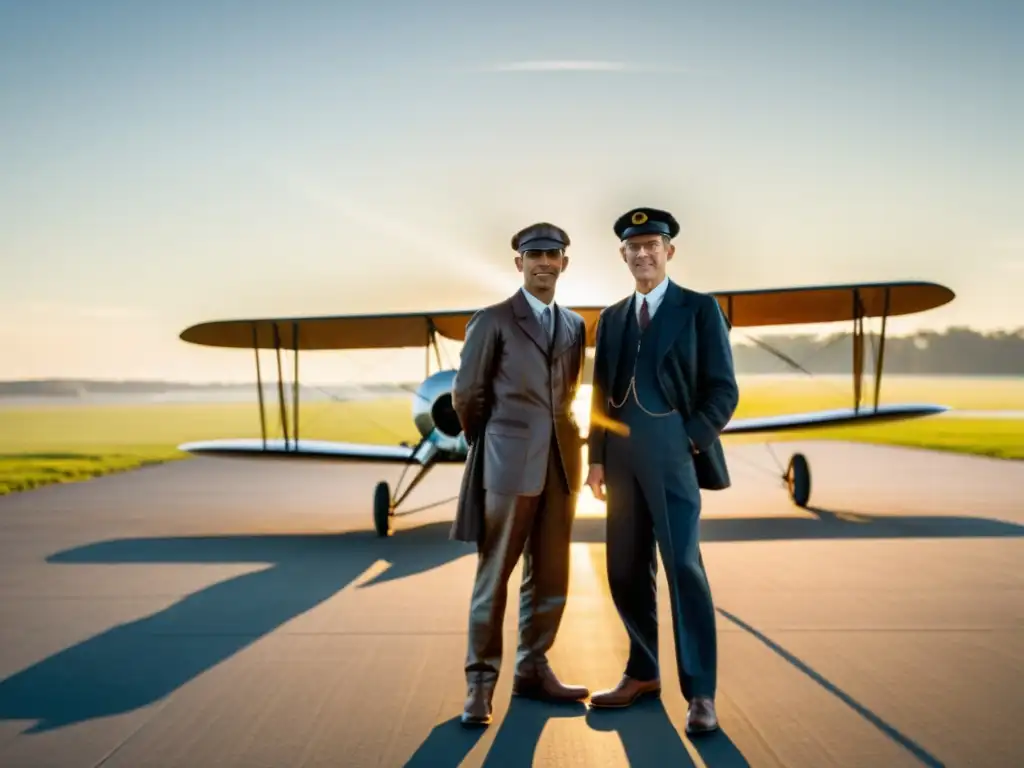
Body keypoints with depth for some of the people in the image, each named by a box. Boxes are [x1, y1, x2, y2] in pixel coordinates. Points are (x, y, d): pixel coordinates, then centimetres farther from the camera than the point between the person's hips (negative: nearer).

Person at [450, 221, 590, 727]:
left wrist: (562, 444, 14)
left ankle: (532, 671, 20)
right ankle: (480, 681, 6)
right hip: (509, 464, -5)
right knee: (494, 576, 0)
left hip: (560, 465, 5)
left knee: (550, 577, 9)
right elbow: (466, 395, 0)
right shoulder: (493, 321, -3)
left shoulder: (575, 325, 13)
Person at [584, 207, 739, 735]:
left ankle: (700, 694, -3)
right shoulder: (612, 317, 16)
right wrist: (597, 456, 8)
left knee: (683, 567, -9)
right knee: (626, 572, 8)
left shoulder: (699, 309, 2)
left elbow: (723, 390, -1)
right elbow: (601, 393, 15)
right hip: (623, 457, 5)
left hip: (674, 454, -5)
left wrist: (690, 440, -11)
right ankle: (642, 674, 21)